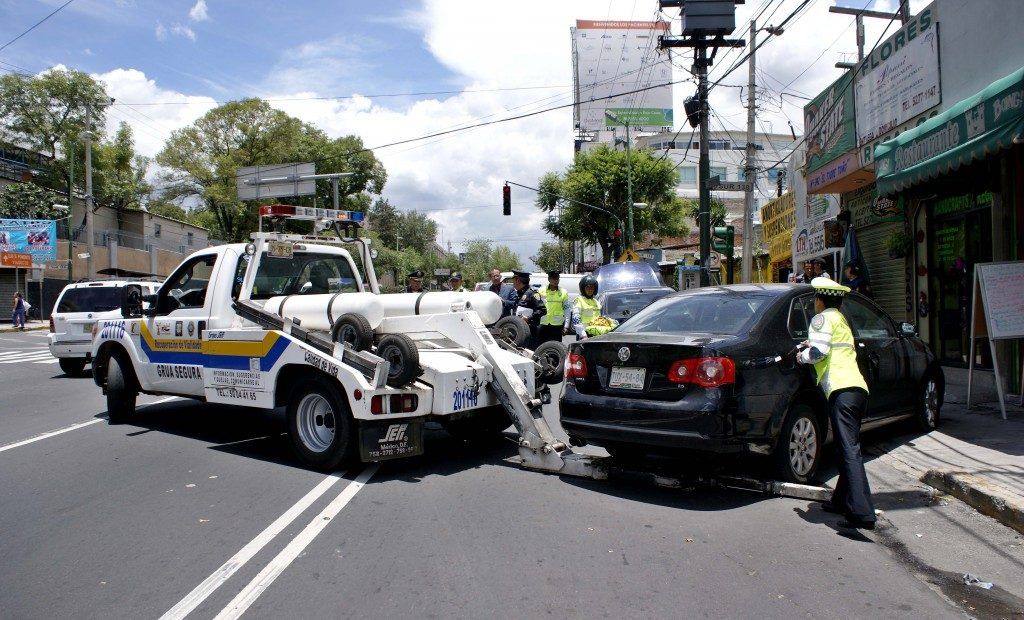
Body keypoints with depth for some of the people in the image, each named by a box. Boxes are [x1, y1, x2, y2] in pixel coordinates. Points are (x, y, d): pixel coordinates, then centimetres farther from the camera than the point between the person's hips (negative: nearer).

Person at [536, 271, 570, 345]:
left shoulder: (563, 292, 3)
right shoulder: (541, 291, 3)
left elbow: (567, 309, 4)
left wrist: (566, 326, -1)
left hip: (557, 326, 0)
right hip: (543, 325, 0)